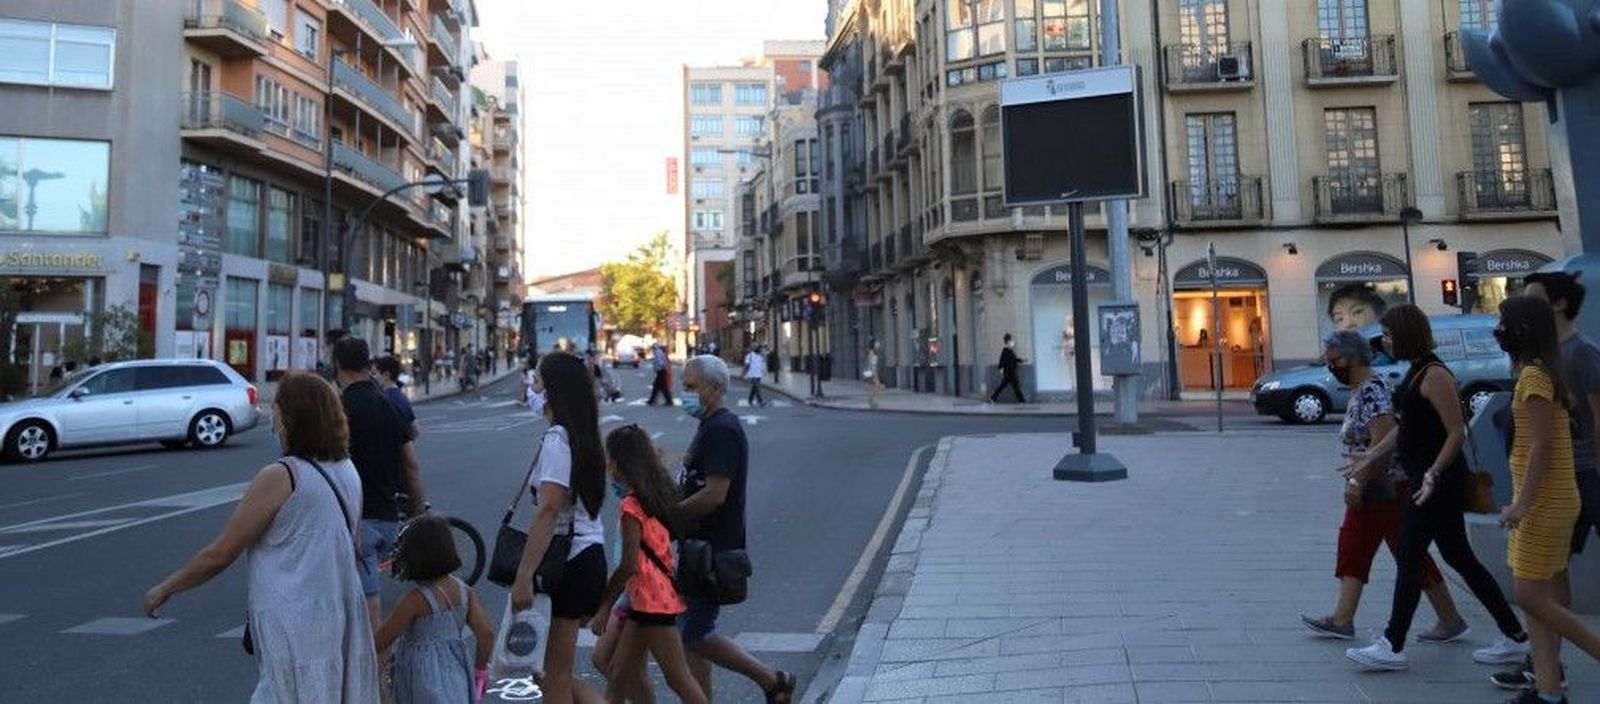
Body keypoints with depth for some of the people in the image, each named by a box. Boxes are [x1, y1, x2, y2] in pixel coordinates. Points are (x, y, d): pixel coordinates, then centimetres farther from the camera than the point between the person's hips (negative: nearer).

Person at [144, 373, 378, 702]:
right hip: (342, 623, 7)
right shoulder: (347, 472, 7)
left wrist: (165, 588, 6)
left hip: (296, 632, -7)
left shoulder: (280, 477, -14)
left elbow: (218, 555, -9)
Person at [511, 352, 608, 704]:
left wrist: (524, 575, -24)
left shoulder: (556, 439, -14)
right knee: (559, 673, 16)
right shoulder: (584, 437, 12)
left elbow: (548, 510, -23)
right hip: (592, 554, 9)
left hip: (569, 564, -9)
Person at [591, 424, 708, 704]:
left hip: (652, 600, -9)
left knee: (679, 680, 0)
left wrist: (604, 606, -12)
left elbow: (629, 565, -20)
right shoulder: (657, 495, 8)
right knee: (618, 675, 15)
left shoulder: (631, 505, -16)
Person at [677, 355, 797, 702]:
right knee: (690, 633, 12)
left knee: (695, 634, -5)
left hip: (713, 553, -10)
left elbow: (714, 494, -24)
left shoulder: (722, 430, -17)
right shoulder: (710, 426, 16)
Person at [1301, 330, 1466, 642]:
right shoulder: (1360, 389, 12)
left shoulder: (1371, 392, -20)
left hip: (1388, 488, -10)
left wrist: (1358, 483, -24)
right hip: (1371, 490, 10)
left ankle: (1451, 621, 14)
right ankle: (1342, 620, 15)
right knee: (1352, 549, 10)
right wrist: (1357, 482, 21)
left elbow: (1383, 443, -27)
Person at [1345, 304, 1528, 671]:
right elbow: (1404, 429, 20)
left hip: (1438, 482, -10)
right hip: (1432, 482, 10)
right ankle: (1514, 636, 24)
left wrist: (1433, 474, -27)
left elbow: (1457, 432, -21)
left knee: (1408, 559, -4)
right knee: (1459, 558, 15)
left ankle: (1392, 647, 3)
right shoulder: (1415, 372, 13)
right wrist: (1369, 460, 21)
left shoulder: (1434, 375, -16)